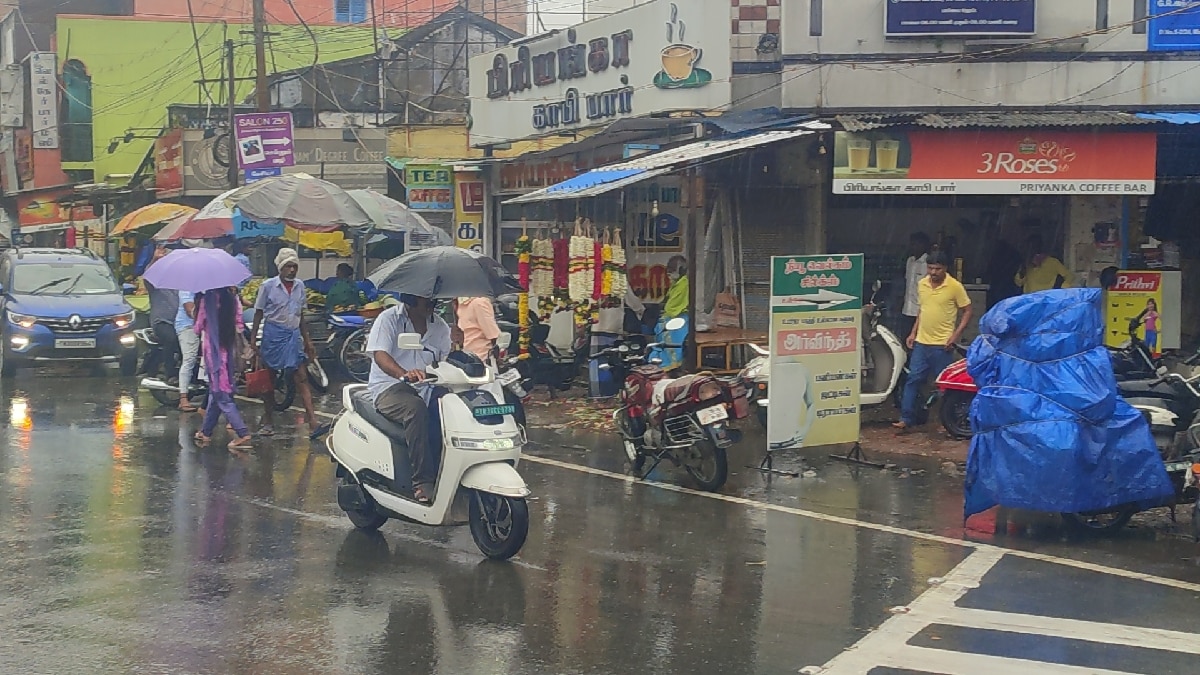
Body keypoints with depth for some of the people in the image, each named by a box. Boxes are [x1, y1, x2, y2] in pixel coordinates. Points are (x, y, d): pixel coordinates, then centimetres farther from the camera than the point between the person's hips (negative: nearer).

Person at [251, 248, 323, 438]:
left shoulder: (299, 287, 8)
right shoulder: (268, 286, -4)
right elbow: (259, 314, -1)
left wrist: (307, 341, 17)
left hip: (293, 335, 3)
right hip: (273, 334, -3)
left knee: (302, 378, -5)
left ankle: (313, 424, -14)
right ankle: (268, 421, 19)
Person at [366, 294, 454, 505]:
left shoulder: (439, 327, 14)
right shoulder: (389, 319, -4)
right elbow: (379, 355, -18)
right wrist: (404, 374, -38)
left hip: (426, 390, 5)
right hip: (390, 389, -5)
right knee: (416, 409, -38)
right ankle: (422, 482, -37)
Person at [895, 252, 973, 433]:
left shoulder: (955, 286, -10)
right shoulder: (922, 284, 7)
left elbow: (967, 311, -5)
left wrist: (956, 335, -13)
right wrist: (913, 332, 14)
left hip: (942, 345, -5)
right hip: (921, 342, 5)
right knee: (913, 380, 3)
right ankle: (907, 419, 6)